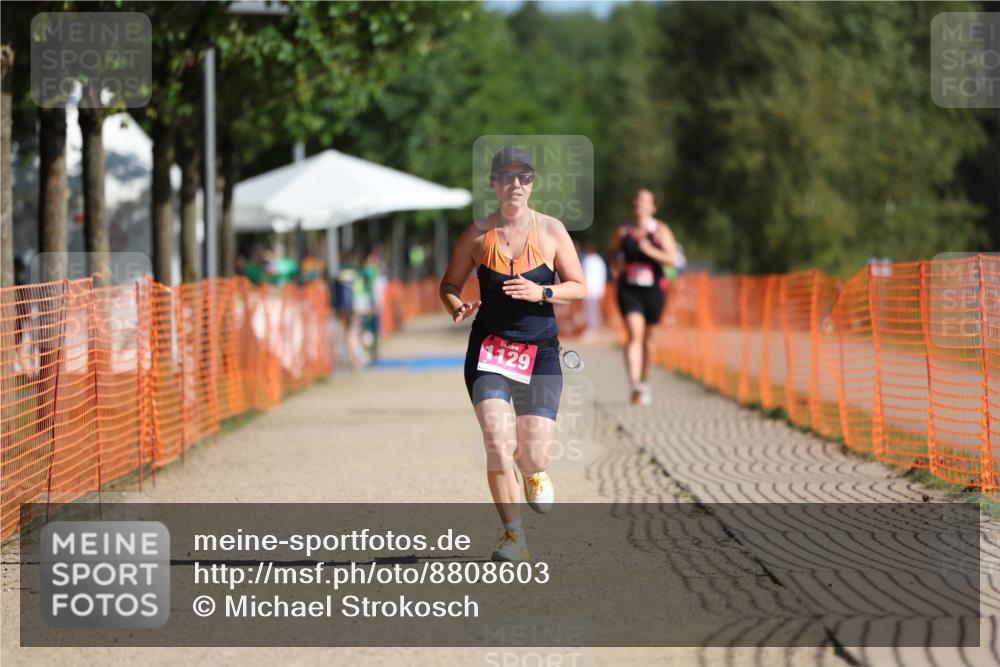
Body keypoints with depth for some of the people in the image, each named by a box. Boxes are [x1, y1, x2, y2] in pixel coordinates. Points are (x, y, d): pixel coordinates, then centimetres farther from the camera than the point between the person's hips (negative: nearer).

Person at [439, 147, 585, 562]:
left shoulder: (551, 231, 1)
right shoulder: (478, 235, 2)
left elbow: (578, 287, 3)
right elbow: (450, 284, 10)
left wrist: (541, 292, -15)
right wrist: (457, 307, -13)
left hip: (540, 352, 0)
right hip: (489, 350, 0)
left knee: (533, 454, -4)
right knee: (497, 445, -16)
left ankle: (535, 473, 36)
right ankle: (514, 536, -4)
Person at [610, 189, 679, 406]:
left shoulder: (660, 231, -4)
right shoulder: (623, 232, 2)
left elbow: (673, 259, -13)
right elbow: (613, 252, 22)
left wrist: (650, 251, -26)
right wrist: (618, 269, 5)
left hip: (653, 289, 0)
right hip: (629, 289, 0)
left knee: (647, 337, 13)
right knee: (634, 335, -15)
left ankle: (644, 381, 35)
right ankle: (635, 387, -24)